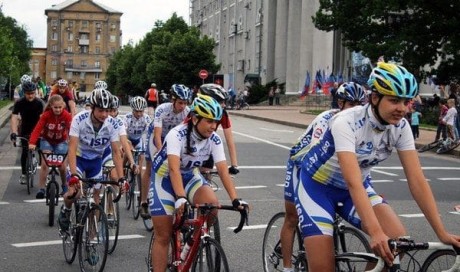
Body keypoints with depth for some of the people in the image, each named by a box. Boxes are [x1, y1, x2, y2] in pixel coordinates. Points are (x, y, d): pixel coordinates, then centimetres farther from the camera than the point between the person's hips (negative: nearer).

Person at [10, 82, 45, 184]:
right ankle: (23, 174, 9)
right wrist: (14, 132, -37)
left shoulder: (39, 103, -18)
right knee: (25, 152, -6)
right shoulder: (19, 103, -16)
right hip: (25, 130, 1)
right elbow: (14, 117, -24)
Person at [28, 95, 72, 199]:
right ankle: (41, 189, -8)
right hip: (47, 141, 0)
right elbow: (37, 129, -29)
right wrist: (32, 143, -42)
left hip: (60, 142, 0)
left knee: (62, 166, -4)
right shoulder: (46, 115, -23)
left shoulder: (67, 116, -23)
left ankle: (65, 186, 24)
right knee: (44, 164, -16)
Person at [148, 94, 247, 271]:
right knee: (163, 236, -5)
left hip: (190, 176, 4)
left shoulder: (214, 140, -16)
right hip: (165, 177, -4)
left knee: (212, 203, -26)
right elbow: (174, 169, -41)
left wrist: (235, 199, -32)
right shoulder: (177, 135, -30)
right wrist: (180, 198, -54)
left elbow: (223, 171, -20)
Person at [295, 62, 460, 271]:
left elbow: (416, 179, -16)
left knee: (397, 240, -19)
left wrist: (442, 233, -22)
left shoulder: (400, 127, -15)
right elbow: (353, 182, -40)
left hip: (357, 188, 5)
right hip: (317, 187, -5)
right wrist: (375, 233, -51)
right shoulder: (346, 123, -31)